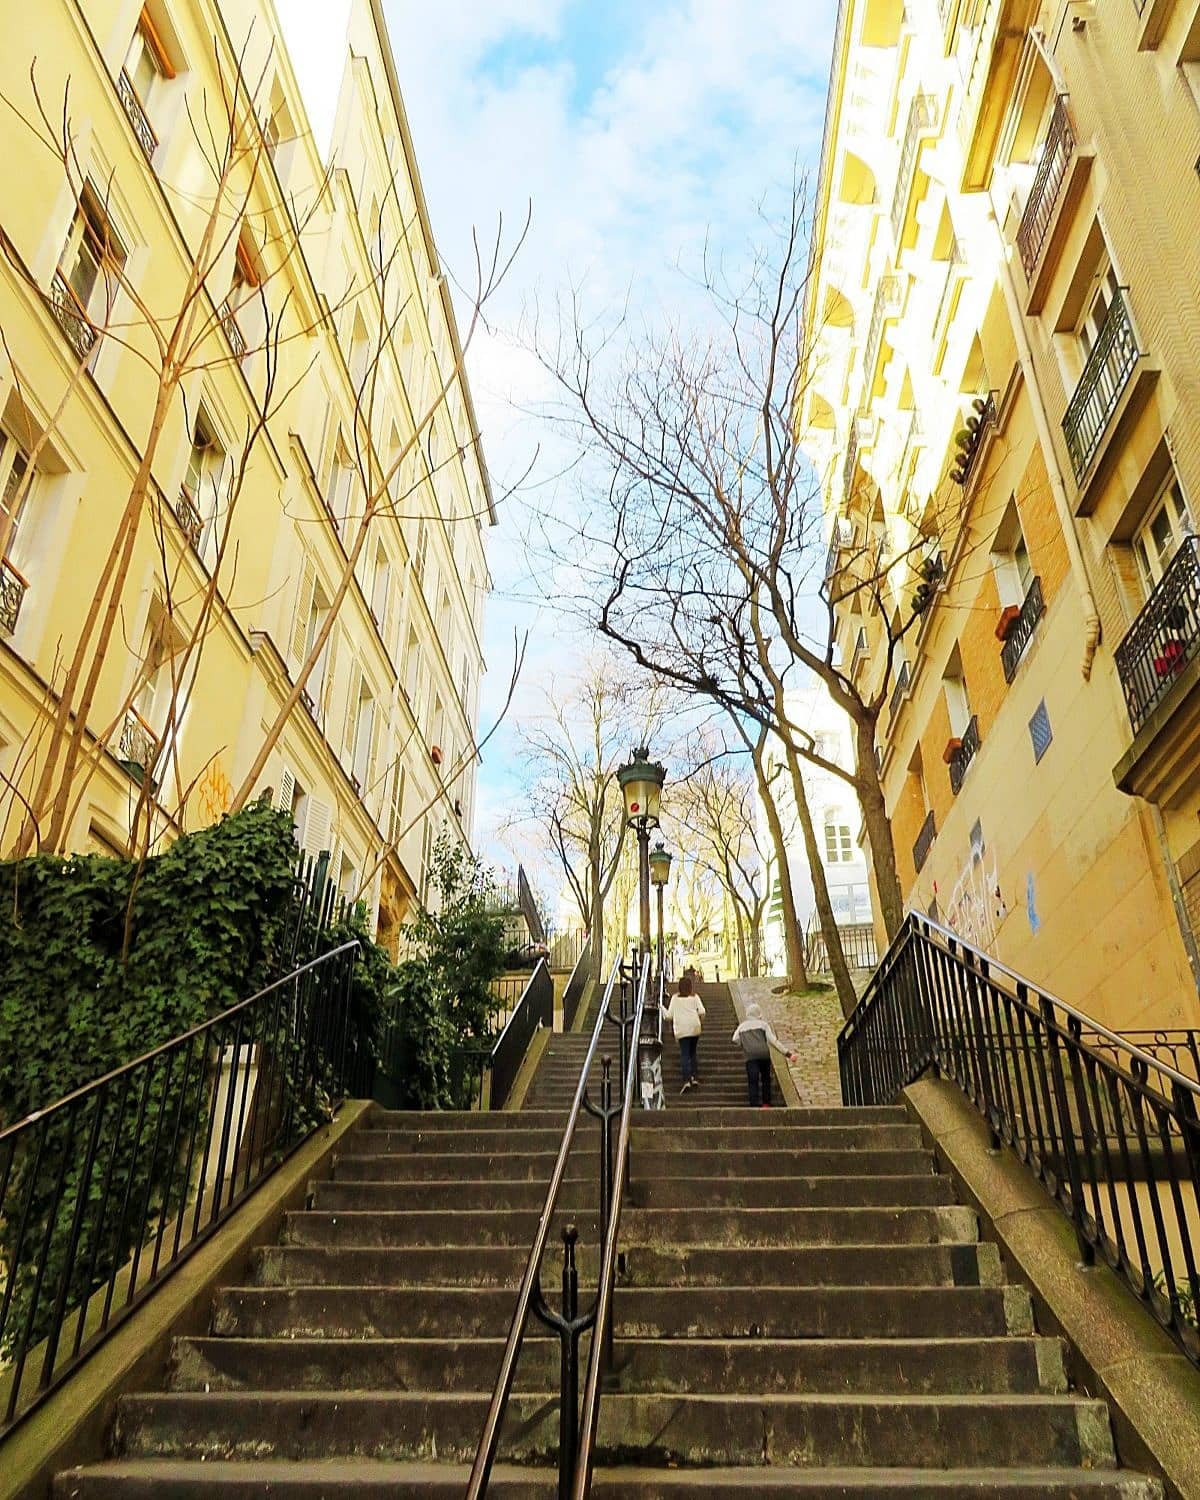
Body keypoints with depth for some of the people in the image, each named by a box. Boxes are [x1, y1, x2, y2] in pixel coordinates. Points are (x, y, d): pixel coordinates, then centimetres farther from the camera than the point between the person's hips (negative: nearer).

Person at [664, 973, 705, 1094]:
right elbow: (702, 1012, -7)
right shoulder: (695, 997, 5)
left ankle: (686, 1080, -21)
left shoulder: (675, 997, 4)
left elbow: (669, 1015, 3)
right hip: (694, 1028, 2)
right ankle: (694, 1077, 12)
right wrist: (700, 1020, 12)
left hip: (681, 1029, -2)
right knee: (692, 1053, 18)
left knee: (684, 1054, -6)